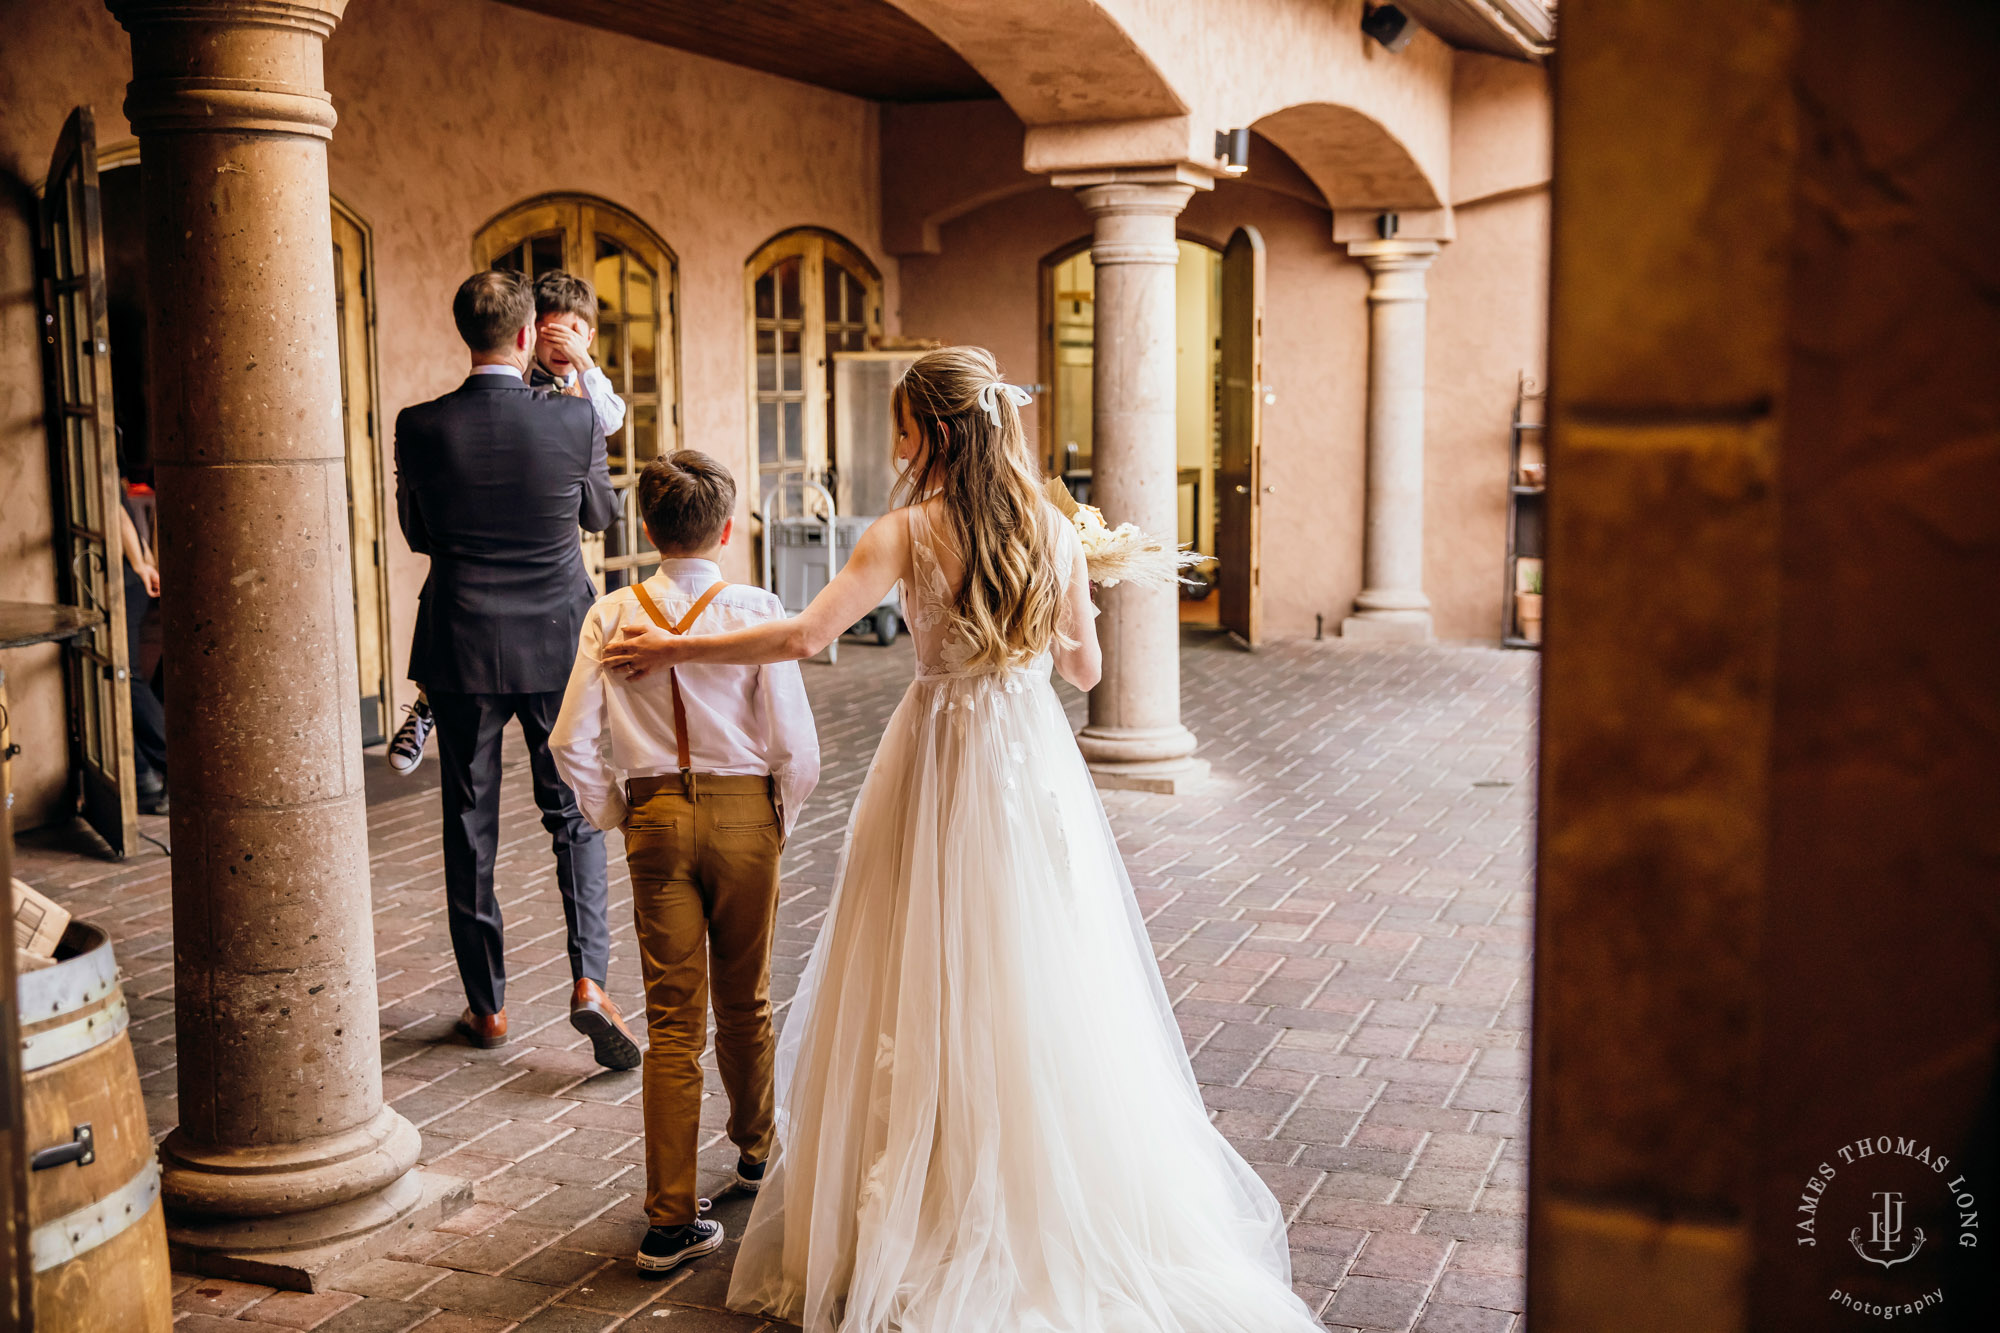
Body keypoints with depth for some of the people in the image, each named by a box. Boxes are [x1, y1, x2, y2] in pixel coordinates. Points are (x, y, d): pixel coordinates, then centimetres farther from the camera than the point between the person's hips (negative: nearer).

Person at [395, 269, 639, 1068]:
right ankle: (589, 978, -4)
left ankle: (487, 1004, 18)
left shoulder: (420, 428, -9)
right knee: (574, 813, 11)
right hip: (558, 644, 0)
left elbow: (416, 533, 6)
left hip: (461, 649, 0)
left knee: (470, 823, 10)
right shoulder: (574, 421, -10)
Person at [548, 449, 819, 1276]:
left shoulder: (612, 616, -3)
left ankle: (671, 1219, 4)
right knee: (743, 1001, 18)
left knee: (672, 1016, 4)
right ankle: (755, 1147, 41)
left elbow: (573, 743, -5)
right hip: (742, 811, -1)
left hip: (654, 816, 1)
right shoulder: (754, 612, -9)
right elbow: (796, 745, -10)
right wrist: (782, 821, 7)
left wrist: (616, 815, 10)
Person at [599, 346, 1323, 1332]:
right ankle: (1062, 1207, 20)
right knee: (1037, 987, 12)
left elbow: (806, 636, -18)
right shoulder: (1055, 531, 1)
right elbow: (1084, 667, 8)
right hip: (1036, 768, 3)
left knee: (928, 998, 7)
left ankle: (922, 1225, 17)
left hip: (941, 766, -3)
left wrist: (672, 650, -9)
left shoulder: (910, 531, -11)